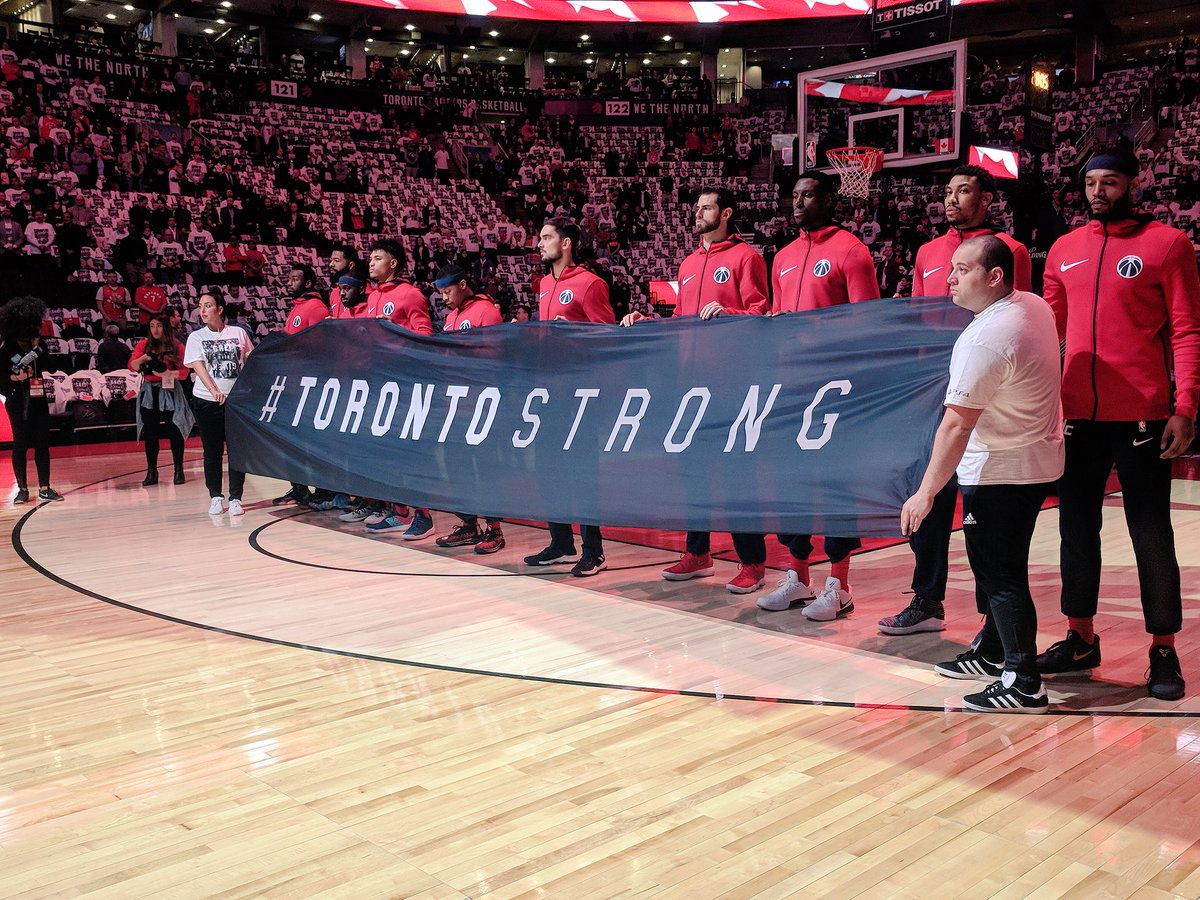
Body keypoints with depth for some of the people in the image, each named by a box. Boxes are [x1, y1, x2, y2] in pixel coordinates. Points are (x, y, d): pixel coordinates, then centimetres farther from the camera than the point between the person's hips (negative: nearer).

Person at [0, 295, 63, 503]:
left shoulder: (38, 344, 6)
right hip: (17, 401, -4)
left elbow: (46, 366, 1)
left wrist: (37, 348, -8)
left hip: (38, 398, 5)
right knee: (20, 443, 2)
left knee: (42, 443, 4)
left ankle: (44, 488, 8)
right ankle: (22, 489, 11)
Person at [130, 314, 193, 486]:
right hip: (149, 392, 2)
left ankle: (179, 471, 7)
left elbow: (184, 372, -3)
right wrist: (142, 359, -20)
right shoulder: (144, 344, 6)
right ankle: (151, 472, 10)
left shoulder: (177, 347, 1)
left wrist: (168, 373, -20)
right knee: (150, 433, 3)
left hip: (170, 392, -2)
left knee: (174, 432, -3)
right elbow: (132, 366, 0)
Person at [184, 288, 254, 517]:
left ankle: (235, 498, 4)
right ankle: (215, 497, 16)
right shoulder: (196, 337, 4)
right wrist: (215, 391, -24)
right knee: (212, 450, 6)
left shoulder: (238, 333, 6)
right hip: (208, 401, 0)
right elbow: (198, 366, -10)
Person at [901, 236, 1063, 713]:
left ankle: (1024, 683, 5)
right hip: (1040, 458, 10)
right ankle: (992, 652, 35)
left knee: (1000, 575, -2)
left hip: (1000, 472, -10)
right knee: (996, 564, 21)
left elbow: (956, 425, -26)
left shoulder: (984, 339, -25)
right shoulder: (1035, 306, 2)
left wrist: (926, 492, -22)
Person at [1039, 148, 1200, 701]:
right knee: (1077, 527, 11)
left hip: (1142, 417, -4)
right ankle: (1081, 639, 24)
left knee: (1151, 534, 2)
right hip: (1078, 416, 5)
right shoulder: (1064, 250, 12)